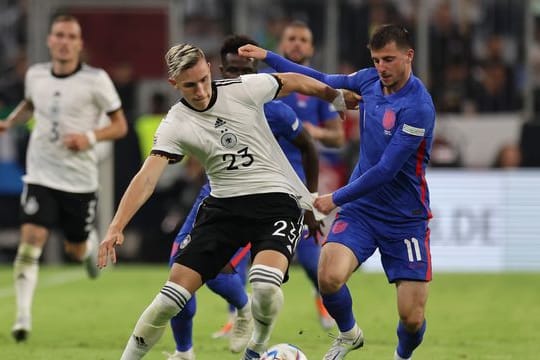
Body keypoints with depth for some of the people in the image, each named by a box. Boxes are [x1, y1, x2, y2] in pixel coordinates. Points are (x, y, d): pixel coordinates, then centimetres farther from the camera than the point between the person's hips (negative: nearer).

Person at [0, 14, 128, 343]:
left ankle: (91, 243, 51)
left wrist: (90, 137, -20)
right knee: (31, 239, -17)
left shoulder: (96, 80, -9)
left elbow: (120, 125, -3)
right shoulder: (35, 75, 2)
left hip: (80, 180, -1)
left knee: (76, 250, 11)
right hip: (41, 176, 1)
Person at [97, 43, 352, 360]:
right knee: (172, 296, -8)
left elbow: (294, 82, 11)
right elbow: (147, 178, -16)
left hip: (277, 200, -2)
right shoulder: (175, 125, -7)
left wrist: (338, 98, 26)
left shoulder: (244, 89, -7)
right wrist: (116, 227, -29)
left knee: (265, 286, -27)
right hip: (224, 205, 2)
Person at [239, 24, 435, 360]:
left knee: (412, 318, -8)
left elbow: (386, 171, -21)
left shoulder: (418, 107, -21)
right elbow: (323, 81, 18)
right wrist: (268, 57, 17)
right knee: (329, 277, -23)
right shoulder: (370, 80, -1)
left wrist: (336, 198, -13)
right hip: (361, 208, 4)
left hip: (405, 220, -4)